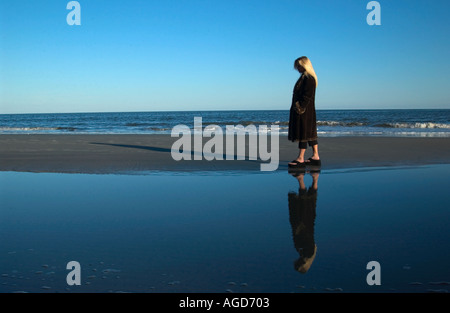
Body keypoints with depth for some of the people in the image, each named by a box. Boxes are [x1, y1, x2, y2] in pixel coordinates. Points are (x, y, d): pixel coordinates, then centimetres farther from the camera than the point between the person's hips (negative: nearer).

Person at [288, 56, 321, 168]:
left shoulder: (308, 79, -16)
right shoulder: (305, 77, 16)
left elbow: (307, 96, -21)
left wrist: (299, 108, -21)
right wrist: (297, 107, 17)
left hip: (304, 111, -11)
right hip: (304, 110, 11)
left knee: (303, 134, -6)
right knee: (310, 133, 12)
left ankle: (300, 159, -2)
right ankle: (315, 157, 16)